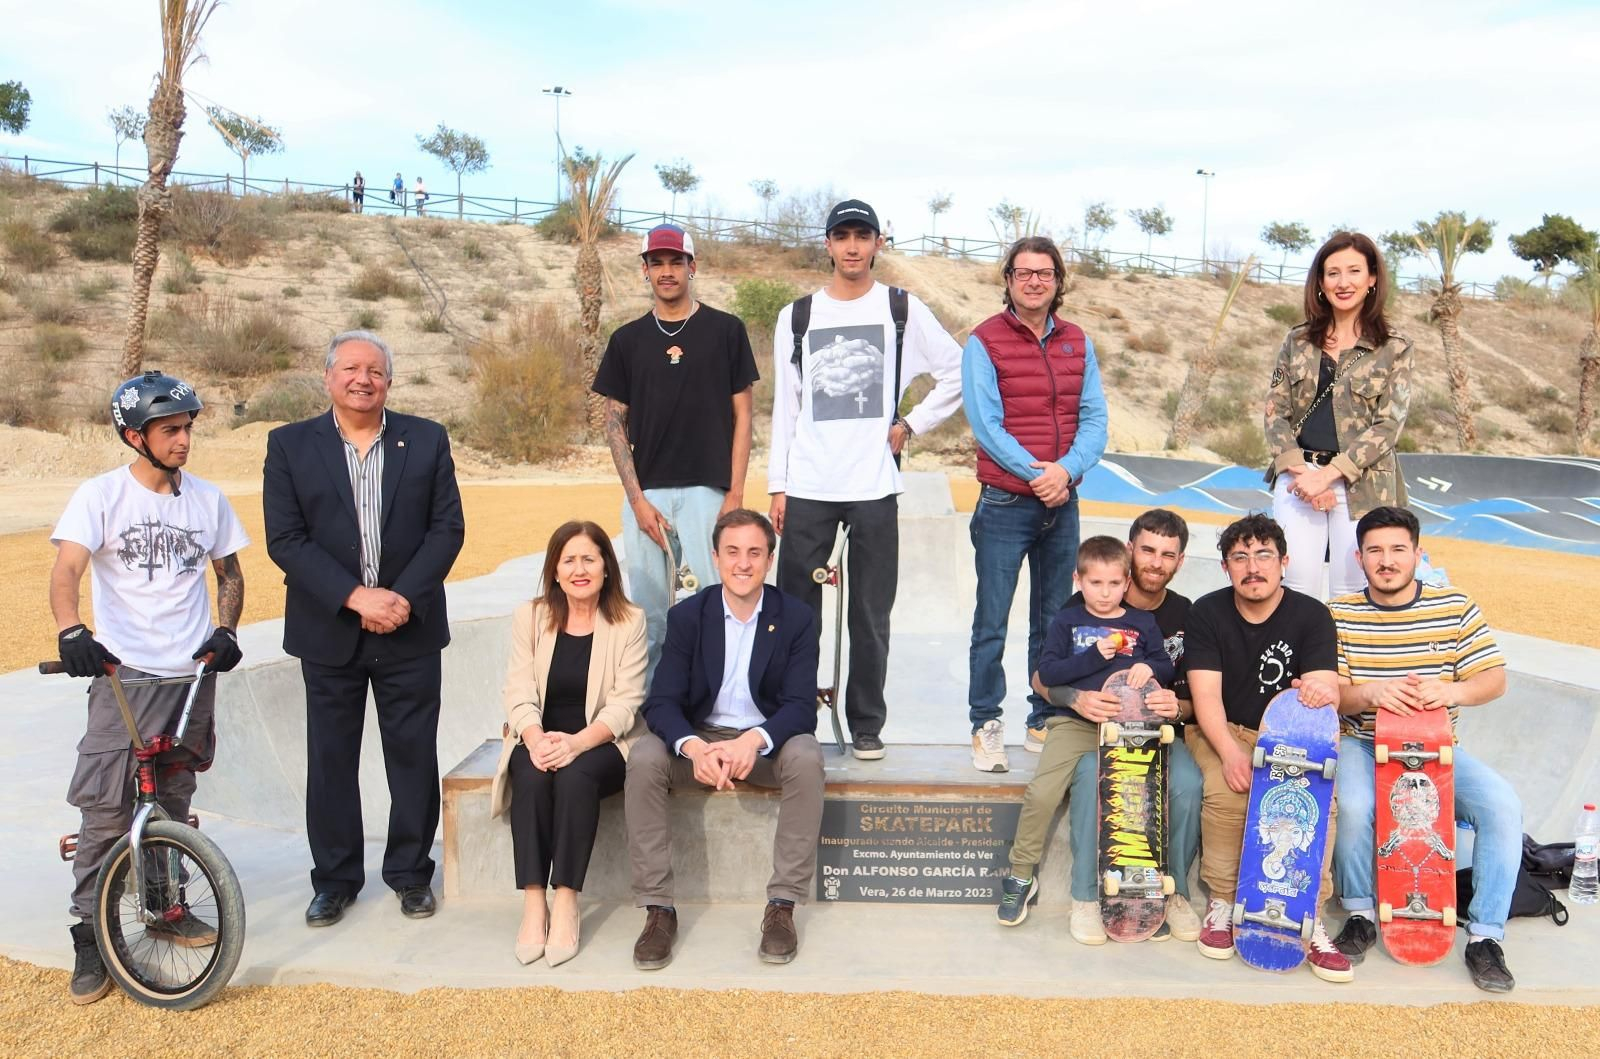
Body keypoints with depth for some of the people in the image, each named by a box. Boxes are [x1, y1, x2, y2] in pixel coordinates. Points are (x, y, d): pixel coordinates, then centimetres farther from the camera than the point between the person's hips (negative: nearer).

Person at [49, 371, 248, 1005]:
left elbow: (229, 573, 15)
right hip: (123, 673, -3)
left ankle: (165, 907, 32)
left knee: (173, 803, 15)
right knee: (105, 809, -5)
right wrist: (71, 632, -35)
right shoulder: (100, 495, -5)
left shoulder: (207, 498, 5)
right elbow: (66, 569, -17)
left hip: (194, 671, 3)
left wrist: (226, 630, -2)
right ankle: (91, 935, 9)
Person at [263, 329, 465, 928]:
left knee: (414, 755, 7)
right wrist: (355, 597, -16)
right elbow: (285, 539, -7)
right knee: (330, 759, 9)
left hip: (410, 627, 0)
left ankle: (410, 871, 23)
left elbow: (446, 528, -1)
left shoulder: (427, 440, 3)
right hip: (329, 631, 0)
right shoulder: (290, 445, 1)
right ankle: (335, 878, 24)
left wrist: (405, 597, -13)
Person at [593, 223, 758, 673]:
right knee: (647, 611, 5)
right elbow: (615, 422, 8)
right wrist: (637, 498, -3)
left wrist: (735, 493, -6)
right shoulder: (627, 339, 10)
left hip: (707, 490, -2)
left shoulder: (725, 330, 4)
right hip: (645, 494, 2)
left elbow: (742, 415, 3)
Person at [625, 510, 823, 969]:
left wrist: (754, 740, -34)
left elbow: (802, 706, -12)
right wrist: (693, 746, -33)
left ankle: (782, 907, -23)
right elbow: (661, 702, -10)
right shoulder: (687, 616, -3)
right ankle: (658, 909, -21)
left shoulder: (796, 618, -5)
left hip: (767, 739, -1)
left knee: (806, 758, -33)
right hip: (700, 739, 1)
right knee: (643, 758, -28)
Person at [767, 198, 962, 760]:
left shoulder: (903, 310, 6)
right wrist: (777, 485, 5)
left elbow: (957, 373, 11)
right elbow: (784, 407, 10)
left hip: (875, 487, -1)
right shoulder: (797, 316, 10)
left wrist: (911, 424, 2)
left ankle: (866, 724, 15)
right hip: (807, 488, 1)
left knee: (871, 616, 4)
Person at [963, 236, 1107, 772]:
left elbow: (1094, 418, 4)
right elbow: (985, 424, -9)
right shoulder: (984, 342, -3)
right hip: (1004, 505, -4)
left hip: (1062, 503, 4)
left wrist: (1067, 471, -13)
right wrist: (1036, 473, -16)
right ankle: (986, 726, 11)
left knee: (1054, 620, 10)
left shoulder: (1077, 342, 9)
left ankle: (1044, 721, 22)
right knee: (992, 622, 0)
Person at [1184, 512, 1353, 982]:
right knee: (1226, 791, -30)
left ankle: (1308, 917, -14)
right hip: (1223, 732, -1)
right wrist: (1230, 752, -27)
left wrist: (1323, 692, -42)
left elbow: (1327, 690, -15)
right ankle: (1222, 903, -9)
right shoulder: (1207, 612, -4)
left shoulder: (1311, 615, -4)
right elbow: (1206, 694, -11)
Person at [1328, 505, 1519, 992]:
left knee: (1502, 805, -23)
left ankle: (1485, 936, -10)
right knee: (1352, 807, -32)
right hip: (1363, 746, -2)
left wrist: (1452, 691, -25)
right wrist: (1370, 694, -28)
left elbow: (1495, 679, -2)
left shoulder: (1455, 608, 2)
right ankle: (1360, 916, -6)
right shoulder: (1339, 615, -1)